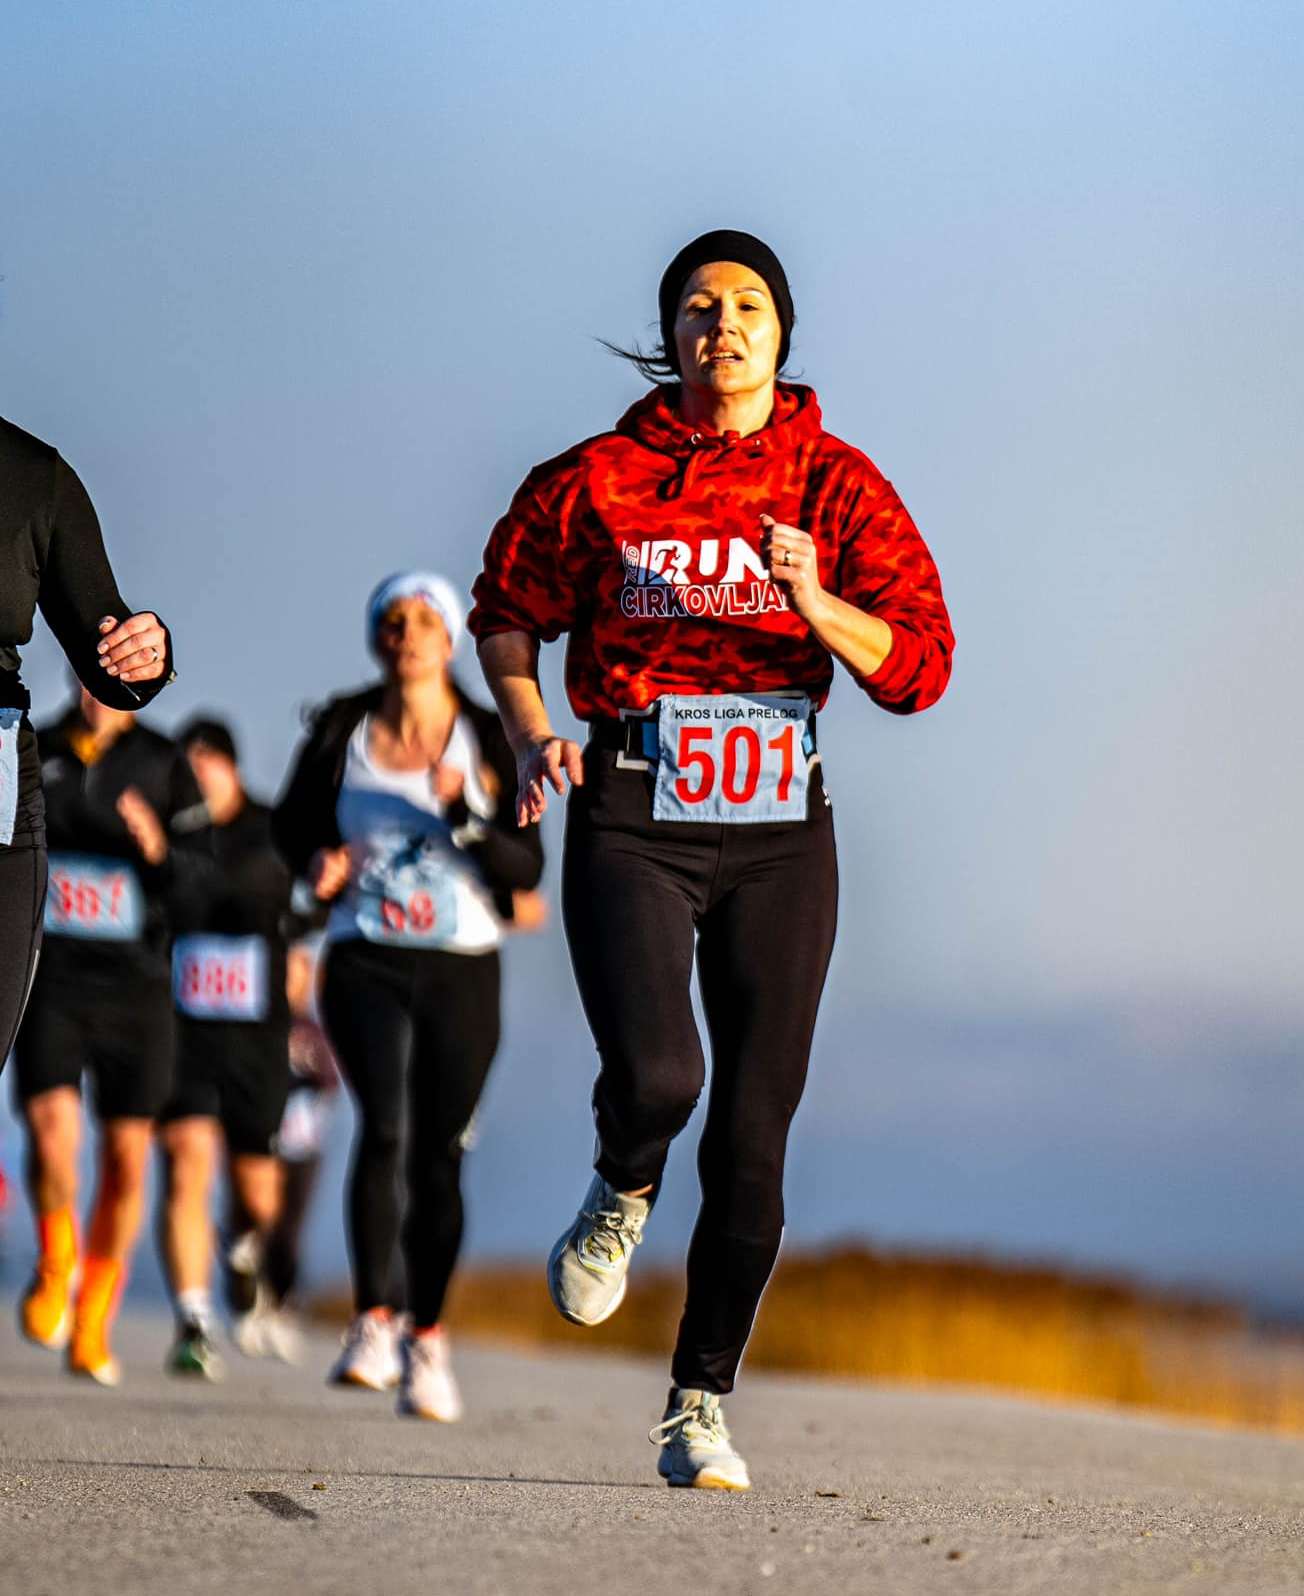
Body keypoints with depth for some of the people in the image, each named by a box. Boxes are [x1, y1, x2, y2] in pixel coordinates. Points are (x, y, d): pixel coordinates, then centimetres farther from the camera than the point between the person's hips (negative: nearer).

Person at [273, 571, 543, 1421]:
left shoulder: (487, 738, 0)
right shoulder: (343, 729, 2)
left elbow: (526, 869, -4)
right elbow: (295, 821, 15)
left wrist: (467, 817, -21)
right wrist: (320, 862, -6)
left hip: (462, 973, 0)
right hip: (366, 962, 0)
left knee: (439, 1157, 1)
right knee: (382, 1125, -22)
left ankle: (428, 1338, 15)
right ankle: (373, 1320, -17)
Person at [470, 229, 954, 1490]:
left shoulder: (837, 487, 3)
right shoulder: (599, 481, 1)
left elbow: (918, 666, -1)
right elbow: (507, 610, 15)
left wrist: (816, 605, -19)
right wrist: (531, 733, -1)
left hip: (779, 831, 2)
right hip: (632, 821, -2)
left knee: (752, 1139, 1)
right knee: (654, 1074, -23)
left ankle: (700, 1405, 15)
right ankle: (621, 1196, 15)